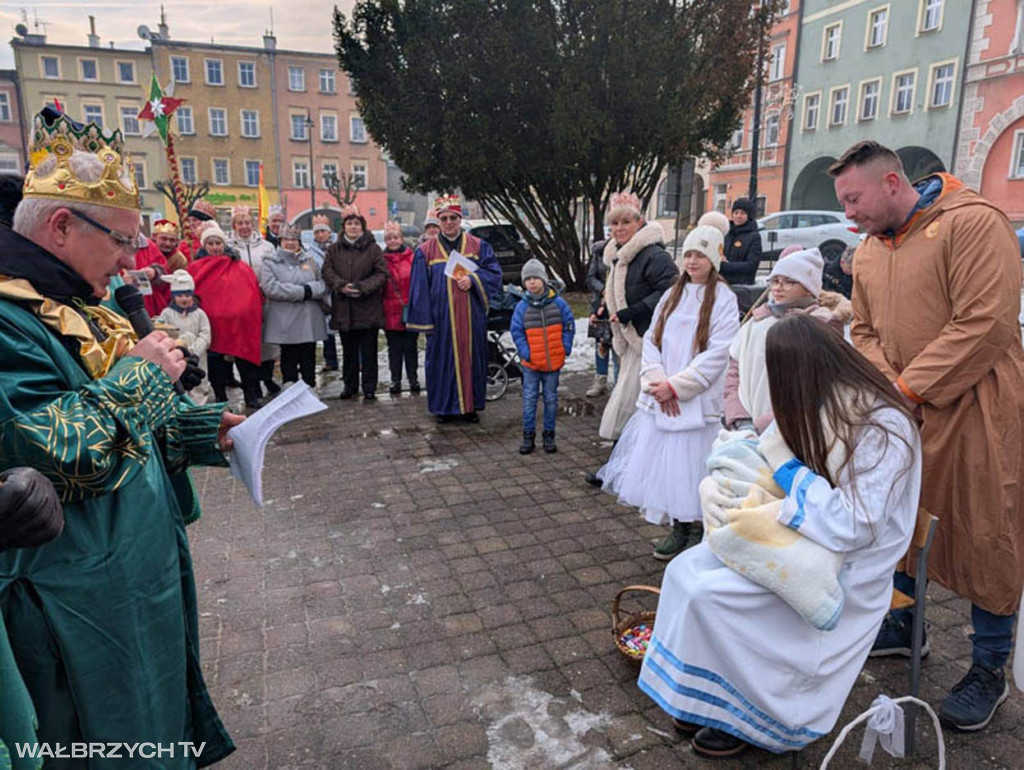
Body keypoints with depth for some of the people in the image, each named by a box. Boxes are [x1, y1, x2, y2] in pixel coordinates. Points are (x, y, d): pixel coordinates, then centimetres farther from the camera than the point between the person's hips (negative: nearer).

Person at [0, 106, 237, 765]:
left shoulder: (80, 309, 9)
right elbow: (62, 452, -32)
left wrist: (209, 433, 3)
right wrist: (142, 374, -20)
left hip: (147, 567, 9)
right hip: (84, 604, -9)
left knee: (163, 706, 26)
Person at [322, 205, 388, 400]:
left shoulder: (373, 248, 1)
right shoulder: (334, 249, 9)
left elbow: (382, 274, -4)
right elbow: (327, 272, 2)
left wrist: (362, 287, -16)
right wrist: (341, 286, -15)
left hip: (368, 309, -3)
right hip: (343, 309, 3)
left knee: (368, 351, 1)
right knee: (348, 351, 13)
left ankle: (369, 387, 11)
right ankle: (350, 385, 24)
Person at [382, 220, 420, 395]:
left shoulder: (412, 258, 0)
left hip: (410, 312, -1)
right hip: (391, 313, 1)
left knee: (410, 346, 8)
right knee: (394, 348, 8)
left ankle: (413, 379, 18)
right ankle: (395, 381, 16)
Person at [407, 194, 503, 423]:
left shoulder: (478, 246, 6)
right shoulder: (426, 251, 3)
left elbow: (494, 273, 3)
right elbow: (420, 289, 1)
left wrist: (473, 279, -16)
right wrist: (424, 321, -4)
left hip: (471, 317, 1)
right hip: (441, 317, -1)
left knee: (471, 359, 7)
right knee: (443, 360, 4)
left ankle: (471, 405, 20)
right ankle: (445, 407, 17)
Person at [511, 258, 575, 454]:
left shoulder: (558, 303, -3)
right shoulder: (522, 307, -4)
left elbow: (568, 326, 3)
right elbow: (517, 332, 1)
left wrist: (565, 348, -5)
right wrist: (525, 353, -9)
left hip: (554, 362, 0)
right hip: (531, 364, 0)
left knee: (551, 398, 10)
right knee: (529, 399, 5)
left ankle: (549, 435, 21)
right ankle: (528, 435, 17)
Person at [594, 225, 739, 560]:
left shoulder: (723, 299, -4)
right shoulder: (672, 295, 13)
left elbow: (717, 354, -12)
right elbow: (651, 340, 8)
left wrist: (676, 386, -15)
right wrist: (657, 381, -7)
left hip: (697, 401, -5)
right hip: (660, 400, 5)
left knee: (690, 466, -1)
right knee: (662, 464, 9)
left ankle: (698, 532, 18)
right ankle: (678, 528, 25)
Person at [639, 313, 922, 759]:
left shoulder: (883, 428, -25)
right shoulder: (823, 408, -1)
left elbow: (850, 528, -29)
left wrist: (786, 465, -22)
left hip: (844, 573, -8)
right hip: (796, 542, 8)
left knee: (709, 596, -20)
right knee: (684, 570, -5)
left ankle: (749, 715, 5)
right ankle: (704, 700, 9)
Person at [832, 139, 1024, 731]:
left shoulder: (973, 222, -14)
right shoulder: (870, 249, 10)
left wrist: (909, 388, -20)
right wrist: (887, 388, -7)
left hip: (972, 412, -7)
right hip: (900, 415, 7)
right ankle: (904, 629, 37)